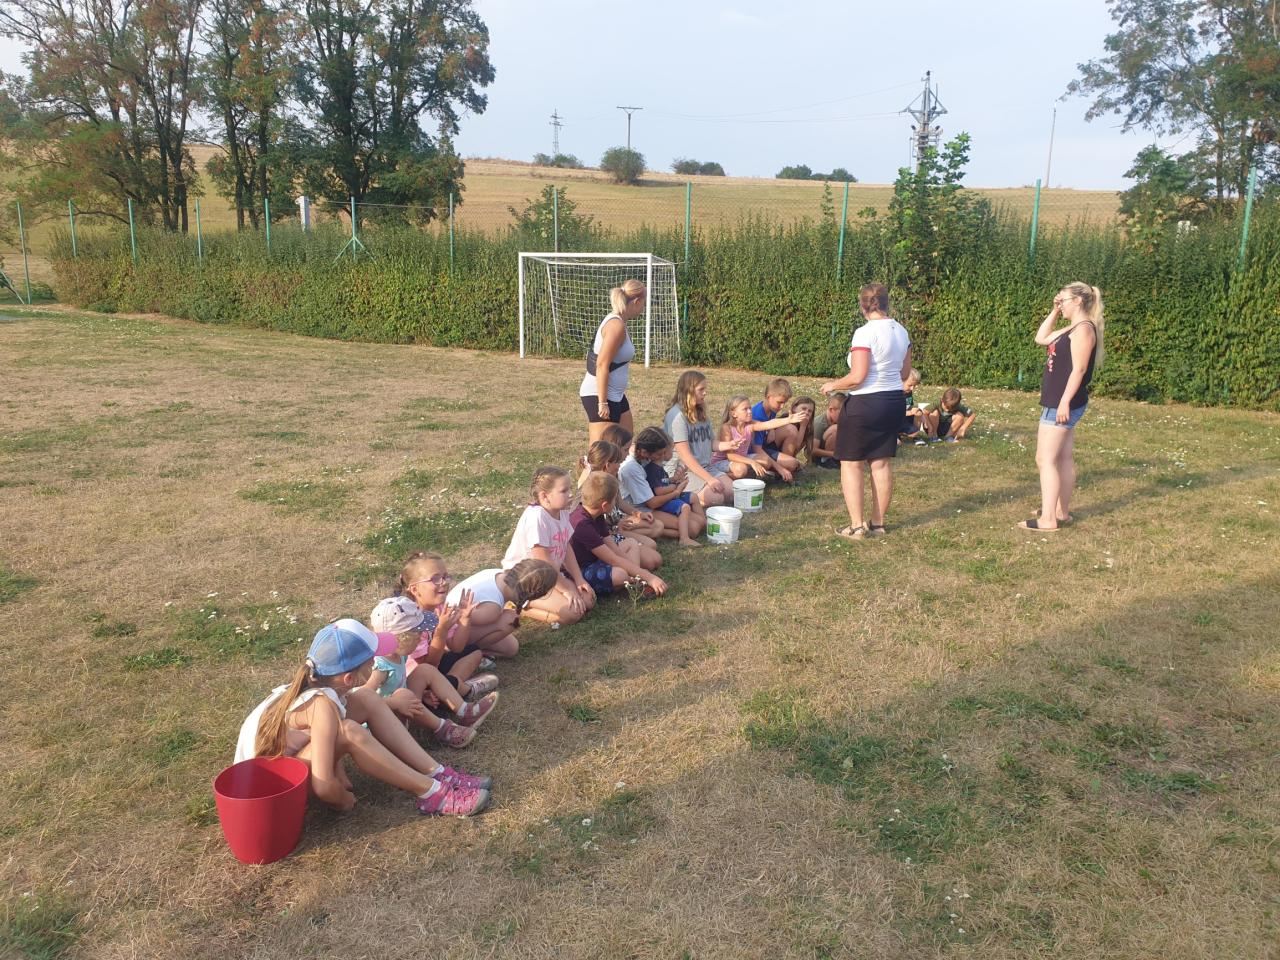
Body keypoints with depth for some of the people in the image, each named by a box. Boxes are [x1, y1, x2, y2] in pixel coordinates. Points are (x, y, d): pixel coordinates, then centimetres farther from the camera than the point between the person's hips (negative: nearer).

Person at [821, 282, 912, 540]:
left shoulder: (865, 333, -18)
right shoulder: (901, 331, 6)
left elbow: (857, 377, -20)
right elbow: (904, 373, 14)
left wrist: (833, 385, -4)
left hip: (864, 403, -7)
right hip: (893, 401, 7)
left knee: (851, 463, 3)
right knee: (882, 463, 12)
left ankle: (856, 526, 3)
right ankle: (878, 523, 19)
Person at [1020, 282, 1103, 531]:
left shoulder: (1084, 329, -14)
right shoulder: (1072, 329, 16)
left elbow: (1079, 369, -21)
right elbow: (1041, 338, 27)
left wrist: (1065, 402, -25)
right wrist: (1054, 312, 17)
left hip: (1064, 403, -10)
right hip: (1058, 402, 10)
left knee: (1045, 460, -11)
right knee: (1064, 458, 13)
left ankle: (1048, 519, -10)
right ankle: (1061, 513, 20)